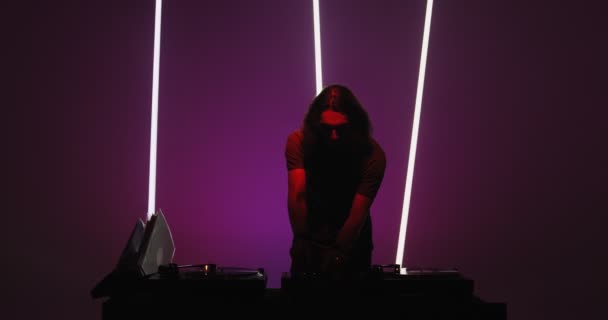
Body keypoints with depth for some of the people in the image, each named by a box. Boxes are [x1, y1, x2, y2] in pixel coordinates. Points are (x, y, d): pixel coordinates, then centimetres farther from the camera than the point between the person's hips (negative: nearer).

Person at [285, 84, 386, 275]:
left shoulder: (372, 154, -21)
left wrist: (337, 256, -30)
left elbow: (357, 215, -24)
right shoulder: (298, 142, -18)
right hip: (310, 238, 1)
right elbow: (297, 195, -27)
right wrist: (301, 241, -36)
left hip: (352, 244, 0)